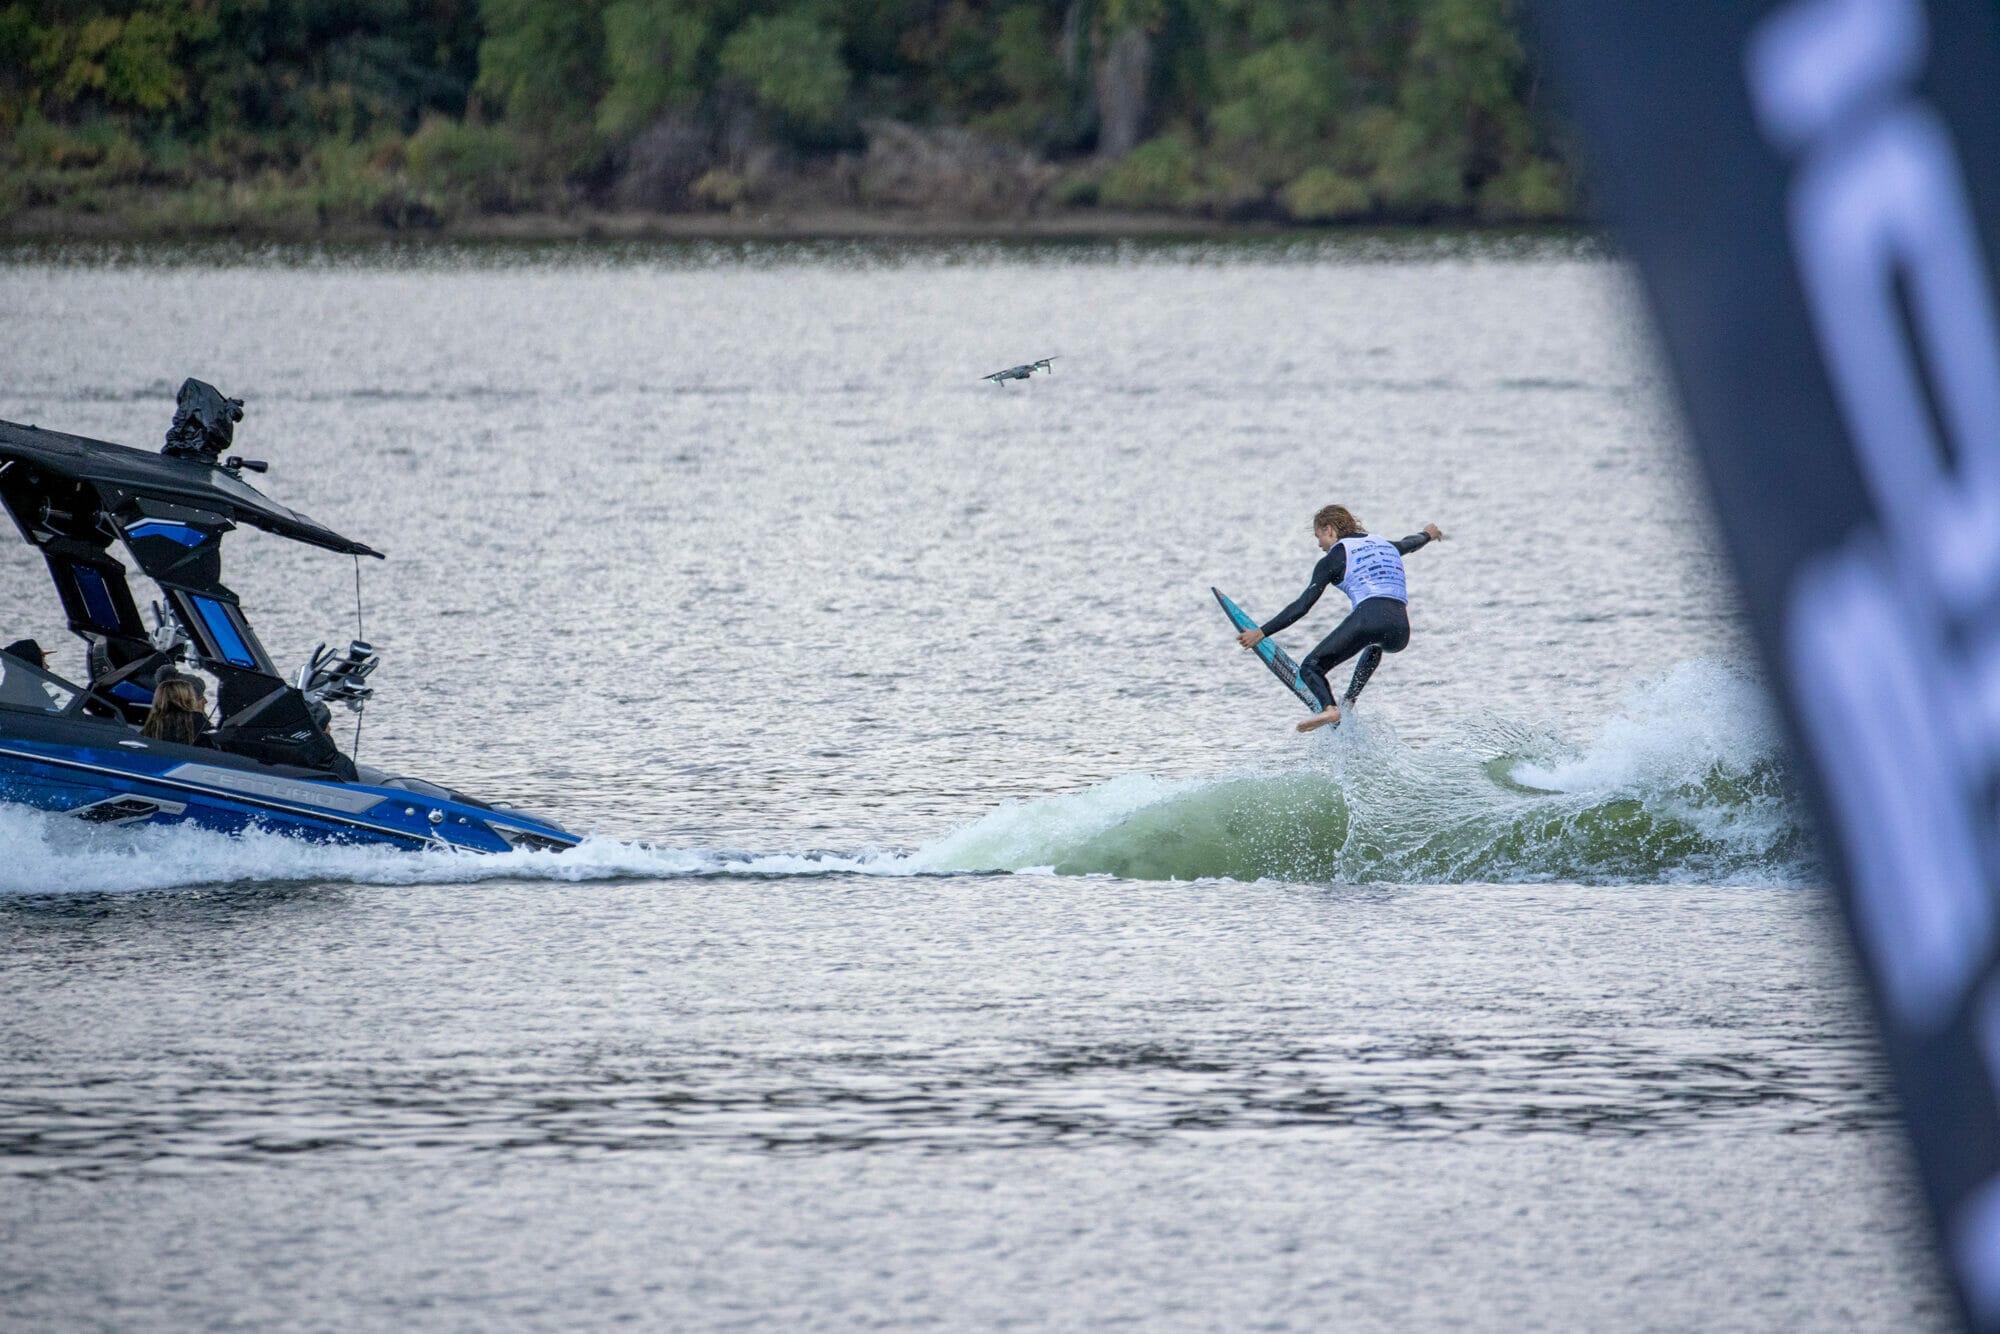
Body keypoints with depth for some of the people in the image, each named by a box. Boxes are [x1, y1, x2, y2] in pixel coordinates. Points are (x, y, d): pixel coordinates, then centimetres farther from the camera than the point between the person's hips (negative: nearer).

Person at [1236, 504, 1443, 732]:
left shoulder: (1335, 558, 9)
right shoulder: (1384, 546, 27)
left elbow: (1303, 605, 2)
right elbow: (1409, 543, 52)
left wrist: (1262, 633, 2)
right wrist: (1427, 534, 75)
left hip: (1367, 618, -6)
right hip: (1400, 634, 6)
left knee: (1311, 667, -1)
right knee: (1375, 644, 42)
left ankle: (1329, 708, -32)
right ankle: (1349, 702, 30)